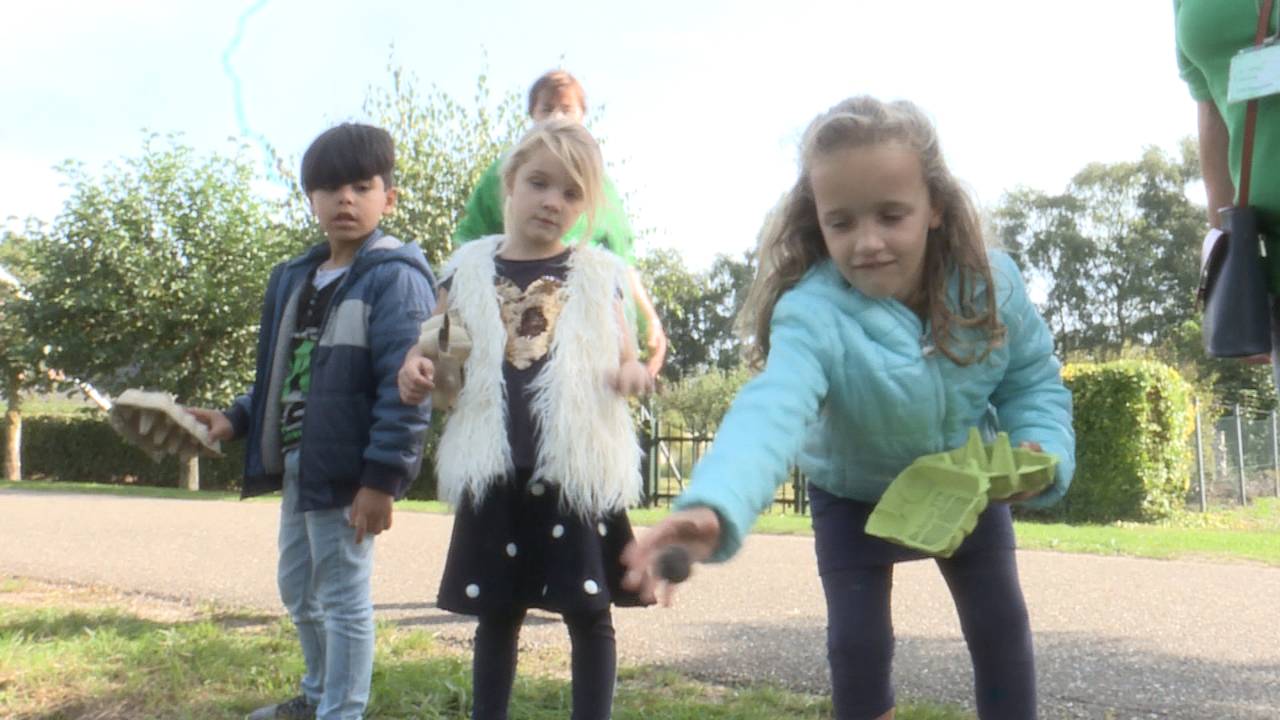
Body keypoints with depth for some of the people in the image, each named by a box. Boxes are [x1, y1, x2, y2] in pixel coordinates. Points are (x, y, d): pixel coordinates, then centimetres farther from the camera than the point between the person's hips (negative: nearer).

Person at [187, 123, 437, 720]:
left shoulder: (395, 278, -14)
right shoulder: (295, 278, 12)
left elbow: (406, 386, -20)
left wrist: (382, 475, -22)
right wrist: (237, 419, 7)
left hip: (348, 470, -9)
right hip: (296, 463, 9)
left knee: (343, 598, 2)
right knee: (298, 589, 23)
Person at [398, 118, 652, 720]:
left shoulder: (596, 274, 5)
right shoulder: (470, 270, 6)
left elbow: (624, 354, 10)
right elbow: (438, 355, 14)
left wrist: (633, 373, -13)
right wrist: (416, 370, -9)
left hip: (579, 468, -1)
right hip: (495, 472, 1)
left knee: (588, 612, 4)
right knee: (497, 612, 12)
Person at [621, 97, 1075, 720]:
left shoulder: (992, 283, -26)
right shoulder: (812, 314, -40)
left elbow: (1032, 381, -9)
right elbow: (772, 408, -59)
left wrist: (1039, 453, -30)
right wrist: (714, 507, -78)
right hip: (854, 495, -2)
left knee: (1000, 627, 8)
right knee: (856, 640, -3)